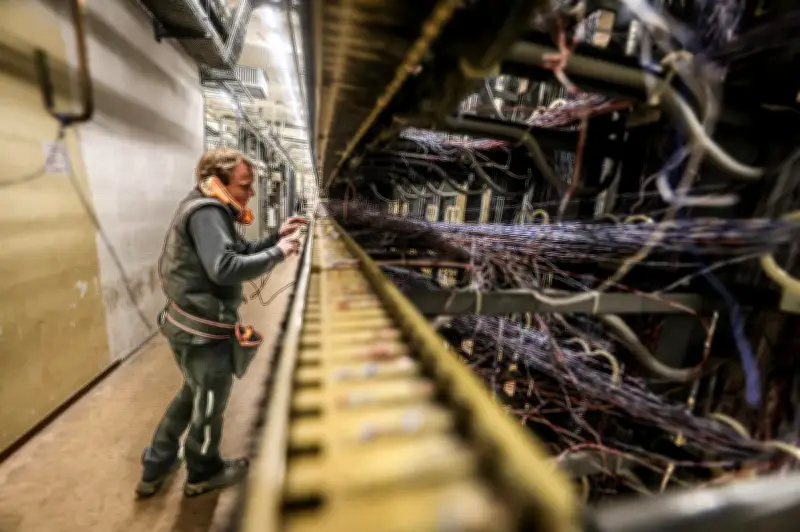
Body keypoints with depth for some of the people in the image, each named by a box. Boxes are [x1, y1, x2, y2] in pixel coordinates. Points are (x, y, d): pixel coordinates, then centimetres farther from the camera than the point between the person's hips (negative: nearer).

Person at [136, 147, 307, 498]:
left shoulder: (211, 211, 11)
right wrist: (279, 252, -26)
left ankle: (155, 468, 47)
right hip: (204, 331, -10)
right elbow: (225, 268, -34)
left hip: (192, 325, 10)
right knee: (209, 406, 14)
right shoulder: (206, 211, -22)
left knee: (193, 394, 30)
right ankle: (203, 474, 41)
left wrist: (276, 237, 0)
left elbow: (242, 252, 12)